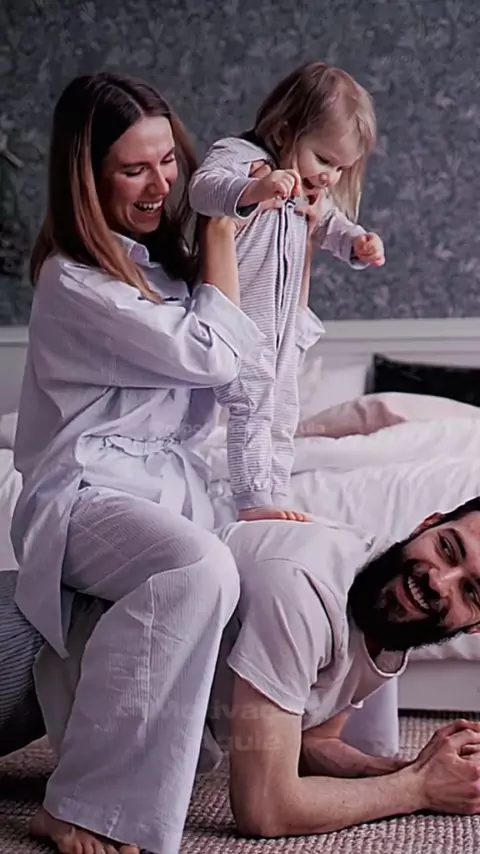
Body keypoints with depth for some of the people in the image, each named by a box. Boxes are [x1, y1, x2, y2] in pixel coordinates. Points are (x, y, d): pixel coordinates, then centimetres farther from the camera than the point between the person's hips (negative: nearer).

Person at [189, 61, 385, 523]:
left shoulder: (312, 193, 11)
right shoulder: (240, 155, -17)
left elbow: (331, 223, 27)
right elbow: (203, 188, -37)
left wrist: (358, 243, 4)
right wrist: (255, 188, -57)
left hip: (282, 323, 9)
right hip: (240, 315, -9)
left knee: (283, 413, 14)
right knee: (251, 404, -17)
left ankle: (277, 500, 24)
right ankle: (254, 501, -13)